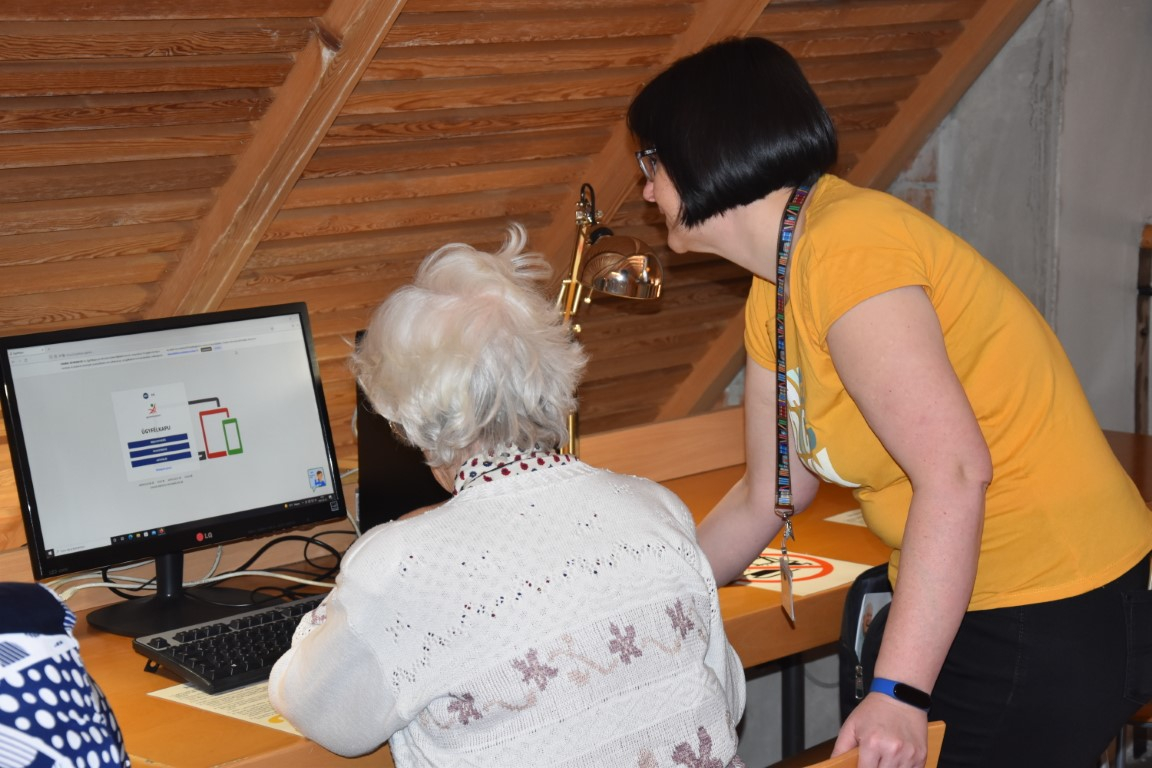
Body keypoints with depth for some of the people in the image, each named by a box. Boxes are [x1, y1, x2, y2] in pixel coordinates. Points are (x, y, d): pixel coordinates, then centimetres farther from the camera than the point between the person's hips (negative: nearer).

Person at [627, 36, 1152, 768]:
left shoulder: (842, 248, -22)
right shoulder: (775, 294, 9)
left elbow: (955, 473, -28)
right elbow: (766, 499, 14)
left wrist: (896, 695, -29)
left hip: (1056, 617, -9)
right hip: (962, 607, 9)